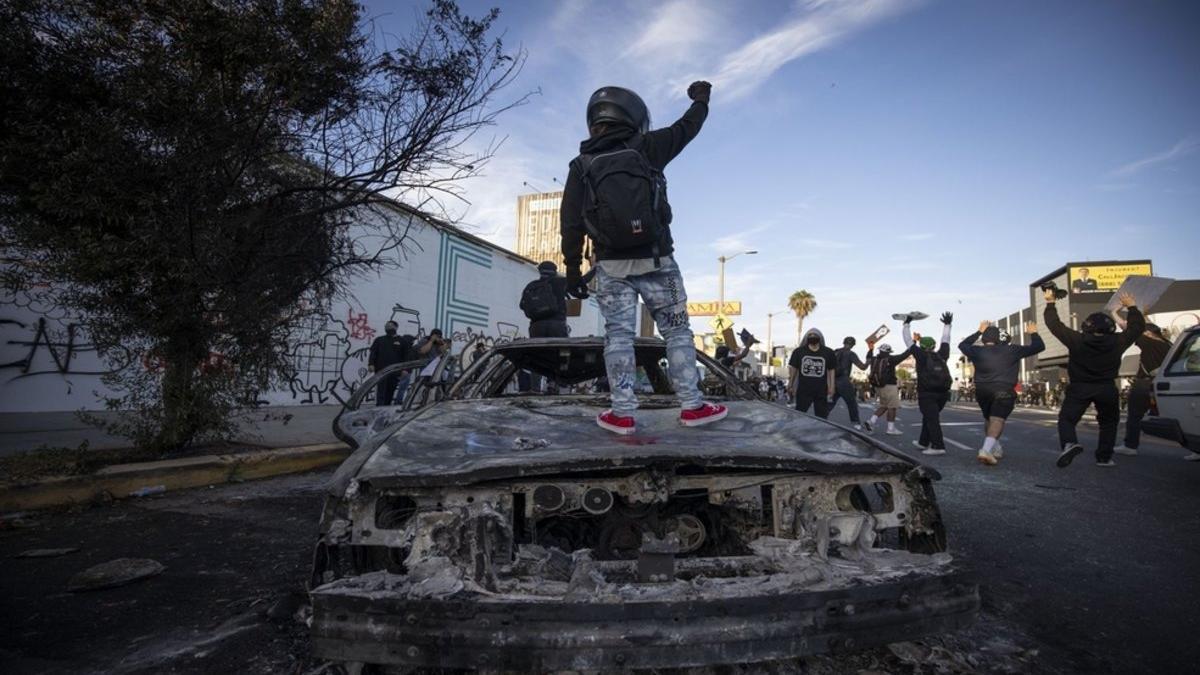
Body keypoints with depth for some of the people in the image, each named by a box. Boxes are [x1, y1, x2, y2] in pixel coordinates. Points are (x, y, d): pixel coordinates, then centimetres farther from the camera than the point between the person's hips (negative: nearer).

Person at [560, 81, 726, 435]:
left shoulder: (581, 166, 3)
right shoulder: (645, 149, -1)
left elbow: (571, 224, 1)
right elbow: (685, 129, 14)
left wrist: (572, 268, 7)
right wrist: (701, 100, 33)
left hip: (611, 265, 1)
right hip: (655, 260, -1)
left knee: (618, 335, 5)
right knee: (677, 331, 8)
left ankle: (623, 414, 4)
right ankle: (691, 406, 11)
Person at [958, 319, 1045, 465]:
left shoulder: (977, 351, 9)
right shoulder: (1011, 350, 3)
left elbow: (962, 345, 31)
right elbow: (1038, 346, 9)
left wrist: (979, 332, 37)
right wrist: (1033, 334, 28)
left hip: (982, 391, 4)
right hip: (1004, 391, -4)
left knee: (989, 419, 23)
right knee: (997, 420, -14)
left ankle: (995, 449, 28)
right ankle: (986, 450, -33)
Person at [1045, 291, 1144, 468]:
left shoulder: (1077, 340, -9)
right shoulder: (1117, 342, -3)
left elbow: (1054, 324, -3)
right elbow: (1138, 326, 12)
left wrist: (1050, 303, 8)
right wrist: (1132, 307, 25)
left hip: (1079, 388, -2)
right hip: (1107, 388, 2)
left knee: (1066, 418, 1)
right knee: (1109, 422, 19)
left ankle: (1069, 443, -28)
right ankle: (1104, 457, 15)